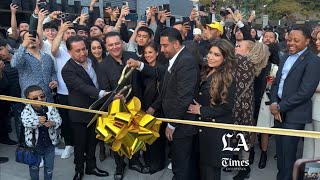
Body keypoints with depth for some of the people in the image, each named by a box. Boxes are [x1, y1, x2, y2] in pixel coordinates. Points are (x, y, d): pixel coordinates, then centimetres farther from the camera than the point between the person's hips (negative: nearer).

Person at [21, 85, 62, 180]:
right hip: (34, 145, -1)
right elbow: (25, 122, -34)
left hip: (49, 144, 1)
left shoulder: (51, 108, -11)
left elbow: (58, 119, -15)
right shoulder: (27, 110, -16)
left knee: (49, 167, 18)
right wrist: (37, 121, -52)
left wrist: (53, 123, -38)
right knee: (34, 167, 19)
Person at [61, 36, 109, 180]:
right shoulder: (68, 70, -20)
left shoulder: (92, 62, 2)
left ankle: (91, 166, 36)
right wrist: (103, 94, -45)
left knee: (92, 142, 19)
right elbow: (83, 87, -33)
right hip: (80, 113, -6)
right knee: (80, 144, 10)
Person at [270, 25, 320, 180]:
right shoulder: (286, 58, 13)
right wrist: (274, 103, -5)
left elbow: (305, 92, -19)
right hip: (279, 112, 7)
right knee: (280, 150, 15)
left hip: (294, 114, -7)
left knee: (288, 152, 3)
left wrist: (280, 107, -15)